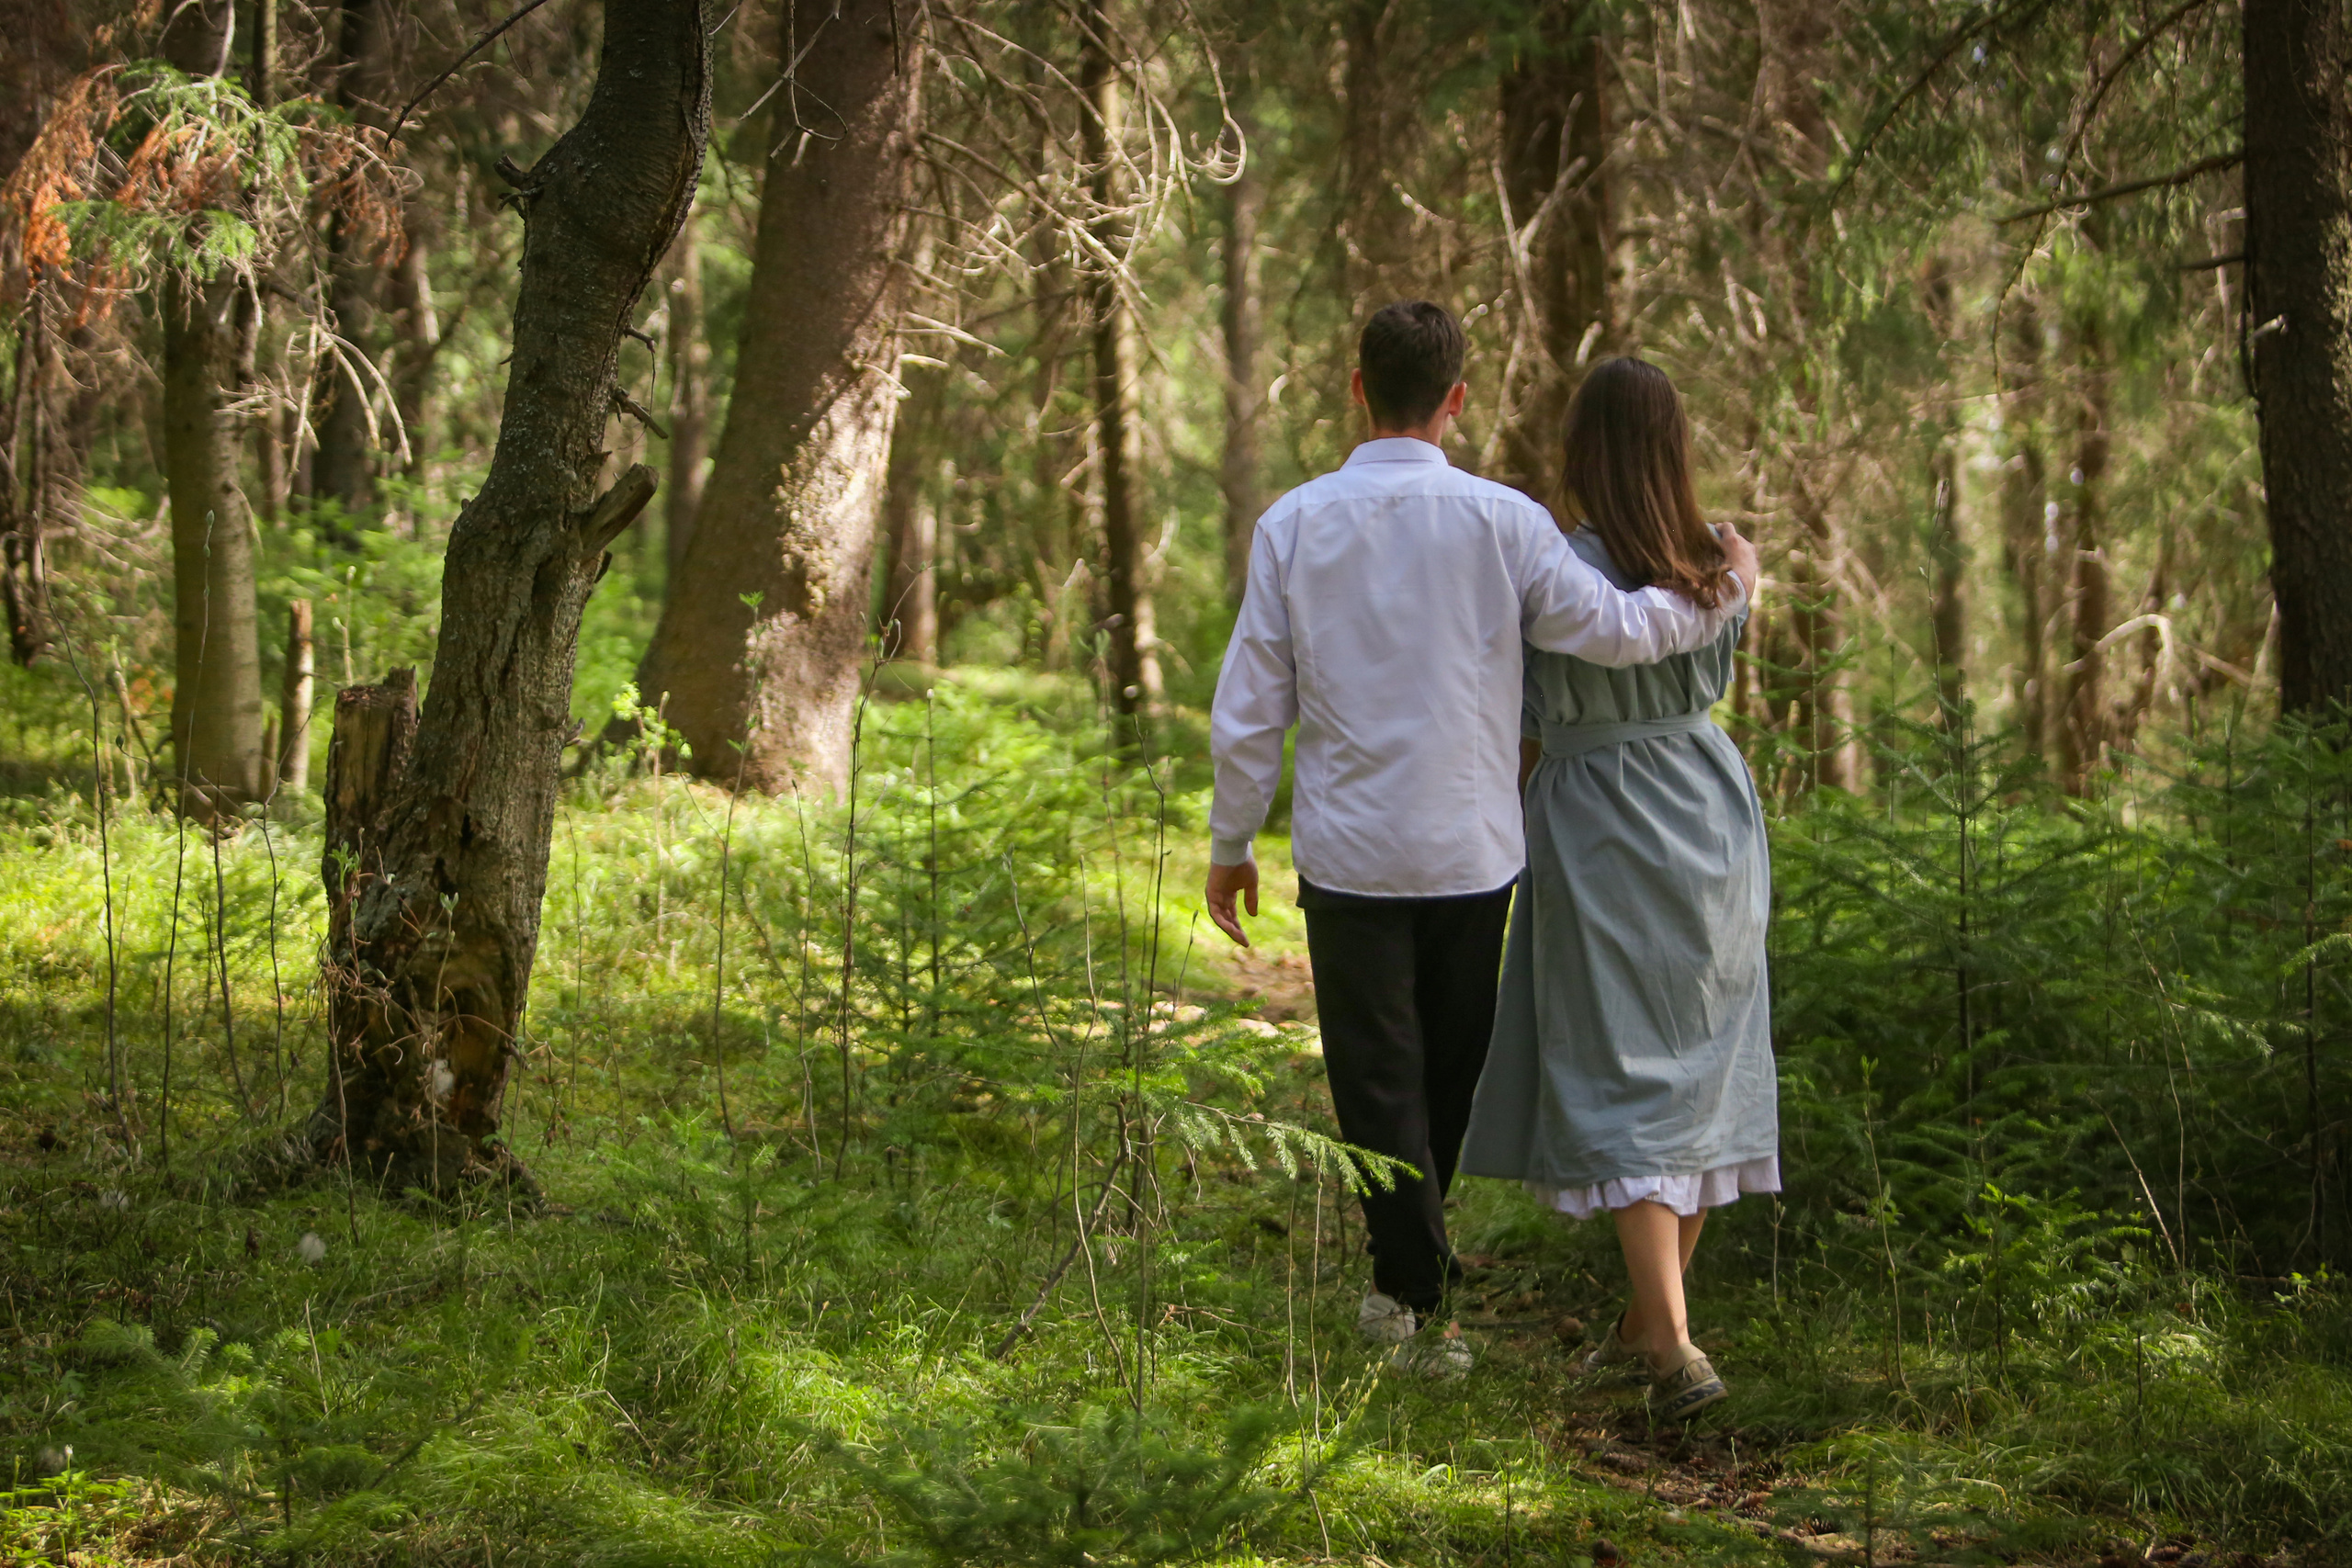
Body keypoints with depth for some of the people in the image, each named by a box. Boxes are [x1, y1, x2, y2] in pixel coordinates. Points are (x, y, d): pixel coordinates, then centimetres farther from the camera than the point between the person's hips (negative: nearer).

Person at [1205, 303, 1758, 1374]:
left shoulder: (1294, 524, -5)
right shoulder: (1500, 520, -8)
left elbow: (1248, 709, -3)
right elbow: (1615, 629, -12)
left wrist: (1230, 846, 8)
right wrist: (1728, 590, 6)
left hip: (1348, 854, -1)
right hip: (1470, 850, 1)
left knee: (1378, 1082, 4)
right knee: (1448, 1070, 19)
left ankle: (1416, 1292, -5)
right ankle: (1405, 1273, 35)